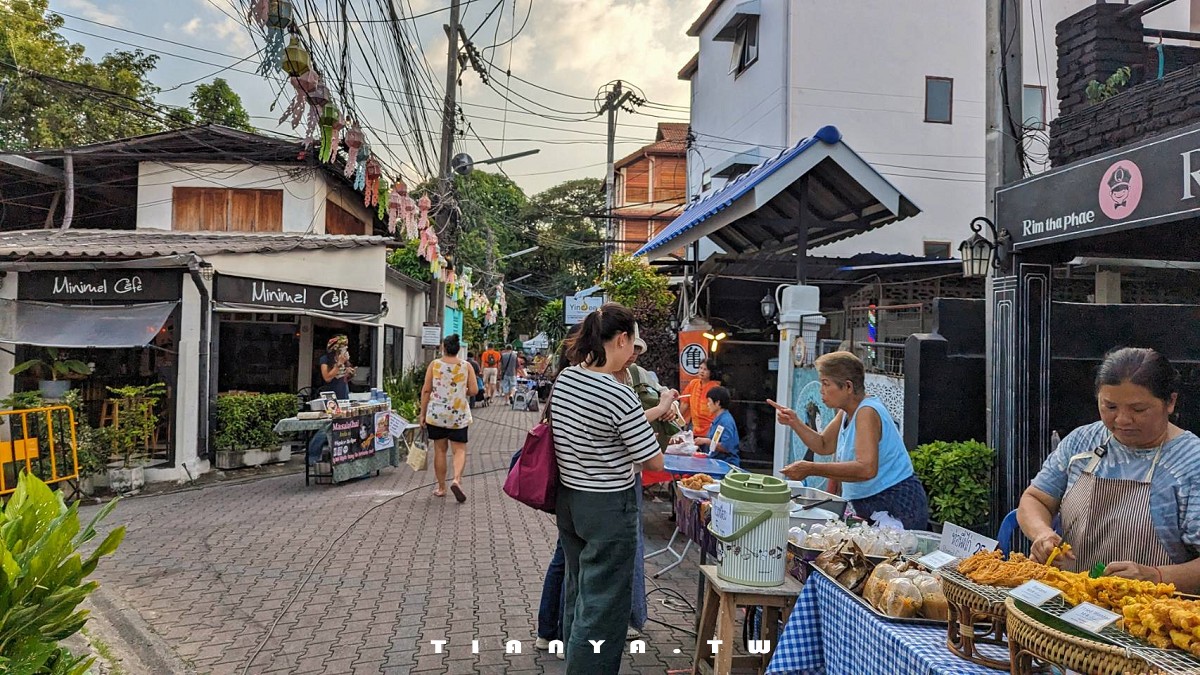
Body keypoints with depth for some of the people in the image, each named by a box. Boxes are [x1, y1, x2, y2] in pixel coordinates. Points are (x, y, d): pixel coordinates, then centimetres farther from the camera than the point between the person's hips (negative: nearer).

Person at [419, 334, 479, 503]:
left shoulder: (434, 364, -2)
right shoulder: (466, 366, -1)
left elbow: (426, 390, -3)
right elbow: (474, 391, -2)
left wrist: (423, 413, 4)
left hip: (436, 414, 1)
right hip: (459, 415, -1)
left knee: (440, 450, 11)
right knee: (460, 449, 5)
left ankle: (441, 487, 18)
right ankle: (457, 480, -19)